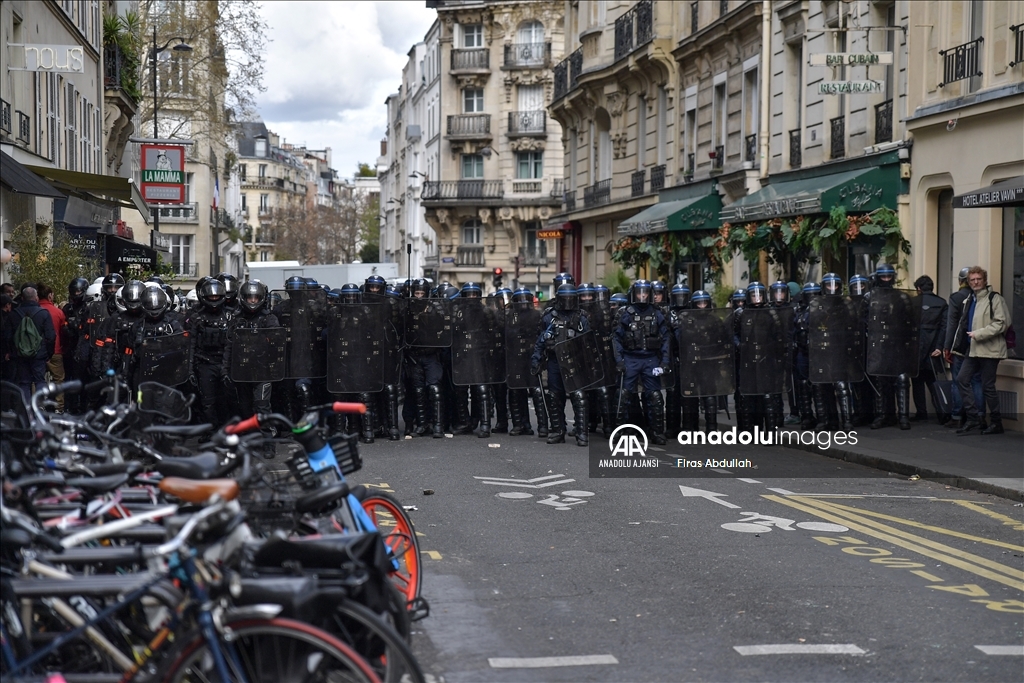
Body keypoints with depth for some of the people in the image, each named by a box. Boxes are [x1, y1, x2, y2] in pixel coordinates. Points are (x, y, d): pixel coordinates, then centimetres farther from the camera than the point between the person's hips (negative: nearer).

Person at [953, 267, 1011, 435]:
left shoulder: (995, 299, -8)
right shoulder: (969, 301, 16)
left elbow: (1002, 323, -15)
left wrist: (978, 334, -18)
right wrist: (958, 345, 13)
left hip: (989, 350, -8)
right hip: (973, 350, 8)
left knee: (988, 386, -3)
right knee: (962, 380, -1)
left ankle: (996, 423, 11)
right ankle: (973, 421, 4)